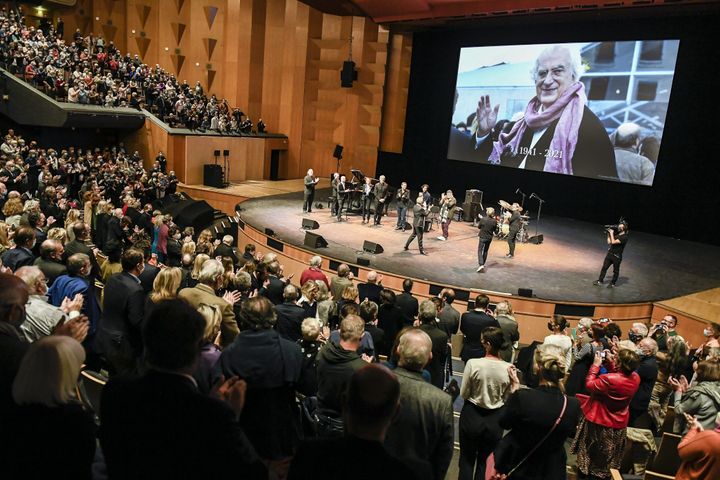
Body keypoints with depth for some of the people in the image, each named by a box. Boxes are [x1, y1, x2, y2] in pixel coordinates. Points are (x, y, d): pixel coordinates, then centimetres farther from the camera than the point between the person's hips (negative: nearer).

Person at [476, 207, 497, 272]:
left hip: (482, 237, -3)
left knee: (480, 251, -1)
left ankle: (481, 265, -18)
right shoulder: (494, 221, -10)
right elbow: (494, 230, 4)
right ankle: (482, 264, 29)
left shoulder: (483, 219, -18)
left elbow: (479, 227, -3)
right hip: (489, 238, 4)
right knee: (485, 251, 19)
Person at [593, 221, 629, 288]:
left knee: (615, 271, 9)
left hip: (617, 257, -7)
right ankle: (600, 281, 18)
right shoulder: (616, 234, 7)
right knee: (604, 268, 9)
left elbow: (613, 242, -26)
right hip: (609, 254, 7)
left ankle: (612, 283, 22)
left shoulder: (624, 237, -18)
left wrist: (611, 233, -17)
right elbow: (609, 242, 10)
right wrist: (609, 233, 4)